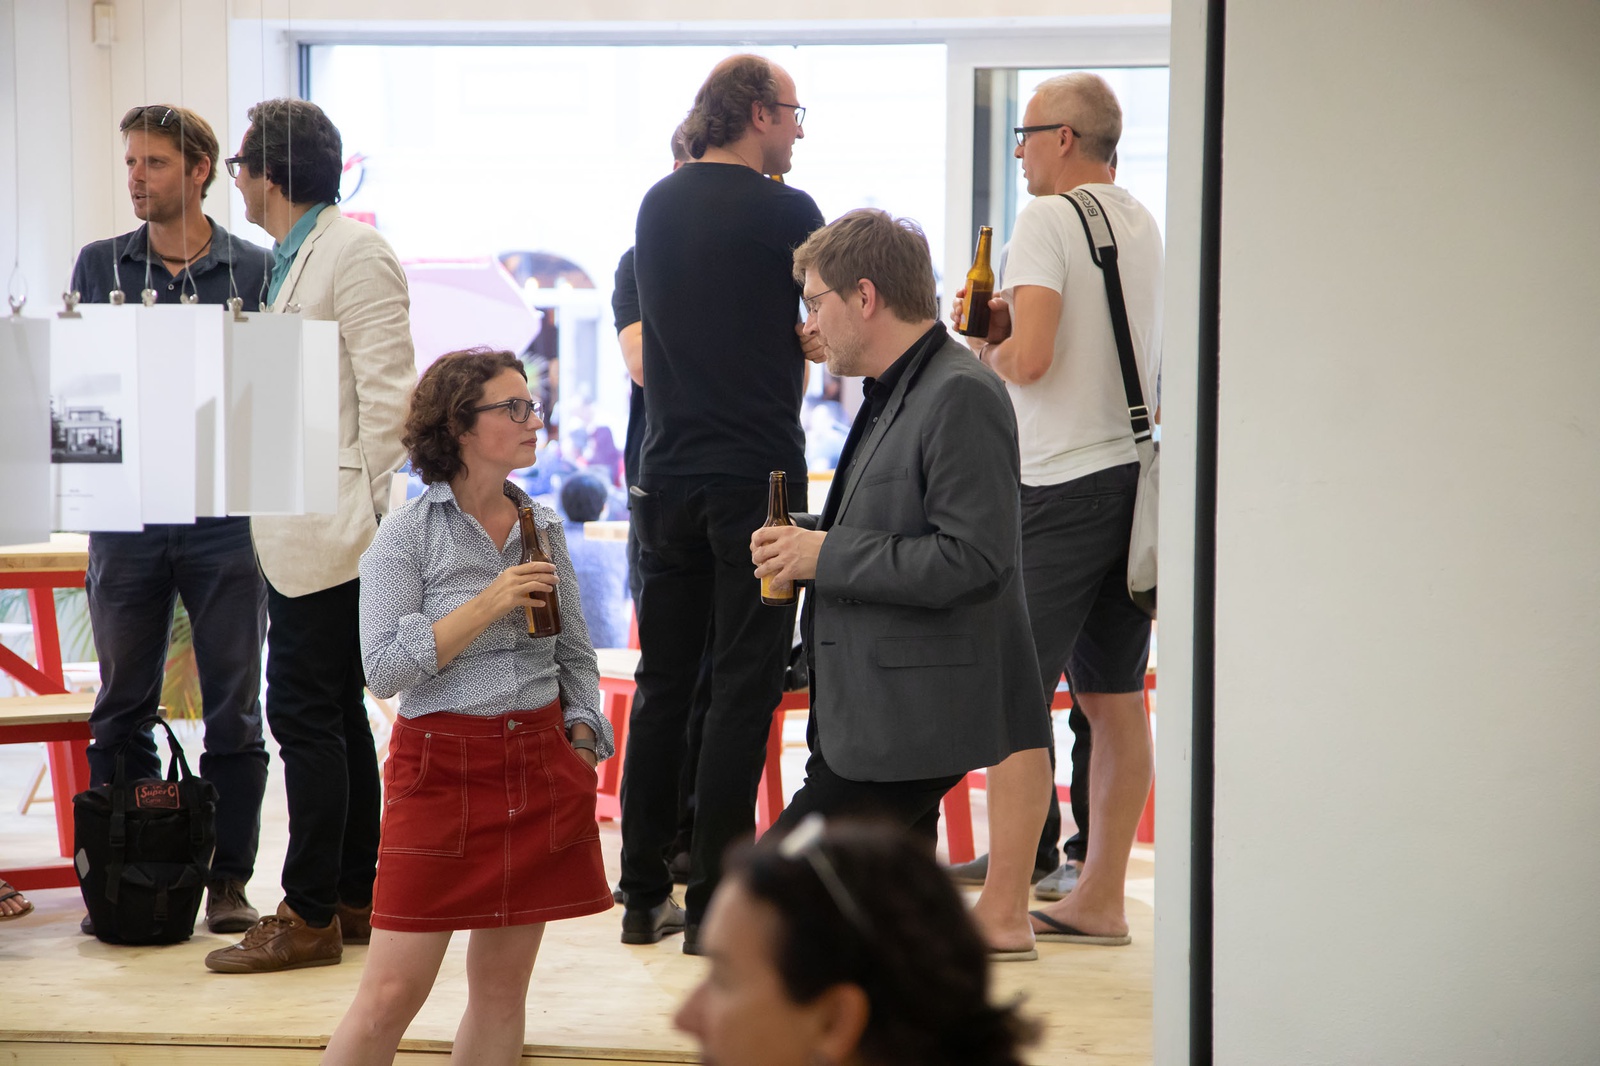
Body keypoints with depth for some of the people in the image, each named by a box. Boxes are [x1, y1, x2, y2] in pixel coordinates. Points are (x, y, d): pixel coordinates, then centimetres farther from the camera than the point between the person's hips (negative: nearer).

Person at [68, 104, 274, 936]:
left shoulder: (257, 270, 3)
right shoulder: (99, 266, 9)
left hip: (224, 513, -1)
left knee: (233, 705, 3)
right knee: (122, 705, 7)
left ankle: (229, 878, 12)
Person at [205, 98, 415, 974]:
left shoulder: (355, 253, -11)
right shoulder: (290, 259, 17)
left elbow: (388, 391, -16)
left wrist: (367, 505, -17)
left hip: (330, 525, -10)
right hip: (298, 530, 10)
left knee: (305, 713, -7)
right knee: (335, 713, 14)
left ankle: (310, 916, -2)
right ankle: (356, 898, 21)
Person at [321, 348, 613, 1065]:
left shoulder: (544, 527, 10)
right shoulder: (406, 535, -4)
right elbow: (384, 668, -12)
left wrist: (583, 744, 4)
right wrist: (489, 606, -16)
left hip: (540, 761, 5)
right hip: (442, 764, -5)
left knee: (503, 987, 7)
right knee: (391, 994, -7)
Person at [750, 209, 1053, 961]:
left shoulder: (961, 396, -16)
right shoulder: (895, 394, 17)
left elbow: (974, 560, -24)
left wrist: (826, 555, -18)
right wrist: (809, 536, 7)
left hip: (912, 722, -10)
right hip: (877, 711, 10)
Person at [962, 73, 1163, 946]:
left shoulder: (1047, 220, -9)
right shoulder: (1144, 225, 15)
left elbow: (1030, 358, -19)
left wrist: (986, 350, 2)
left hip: (1063, 486, -8)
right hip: (1137, 477, 8)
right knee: (1115, 699, 10)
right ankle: (1100, 899, 16)